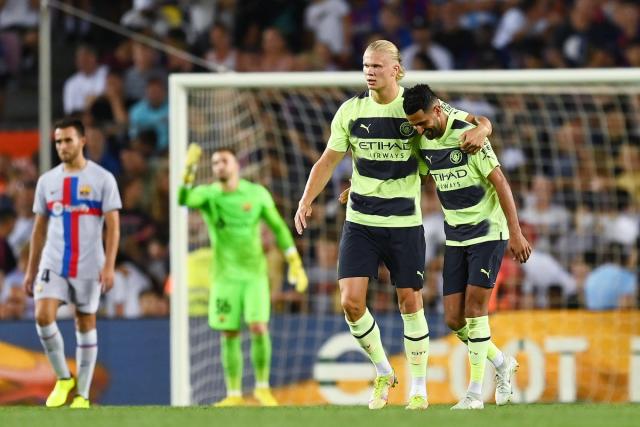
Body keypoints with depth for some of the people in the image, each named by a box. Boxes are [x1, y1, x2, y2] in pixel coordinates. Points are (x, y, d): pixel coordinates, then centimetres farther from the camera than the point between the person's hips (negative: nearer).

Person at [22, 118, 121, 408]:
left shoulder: (102, 179, -3)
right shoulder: (47, 181, 8)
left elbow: (113, 226, -6)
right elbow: (39, 229, 14)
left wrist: (109, 266, -16)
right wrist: (30, 271, 12)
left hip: (89, 267, -3)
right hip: (53, 264, 3)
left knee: (86, 324, 3)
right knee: (43, 316, -15)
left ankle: (82, 395, 10)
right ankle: (63, 378, 3)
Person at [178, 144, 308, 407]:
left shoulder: (257, 194, -1)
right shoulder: (207, 194, -2)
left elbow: (278, 228, 4)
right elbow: (183, 200, -24)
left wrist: (295, 264, 0)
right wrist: (189, 169, -40)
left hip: (254, 274, -1)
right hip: (225, 276, 1)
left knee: (259, 328, -14)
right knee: (229, 335, 0)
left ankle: (262, 387, 2)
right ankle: (234, 394, 9)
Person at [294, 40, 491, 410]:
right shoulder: (350, 111, 0)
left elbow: (479, 122, 1)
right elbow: (329, 161, 7)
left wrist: (479, 131, -23)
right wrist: (306, 201, -5)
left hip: (405, 223, -2)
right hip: (360, 223, 2)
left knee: (410, 302, 2)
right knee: (351, 301, -9)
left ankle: (419, 386, 16)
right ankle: (383, 373, 13)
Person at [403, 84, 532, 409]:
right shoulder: (425, 140, 1)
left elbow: (499, 182, -17)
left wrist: (516, 233, -18)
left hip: (488, 232, -6)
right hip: (455, 236, 7)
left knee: (475, 306, -13)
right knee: (454, 319, 0)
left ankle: (475, 392, -5)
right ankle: (502, 364, 24)